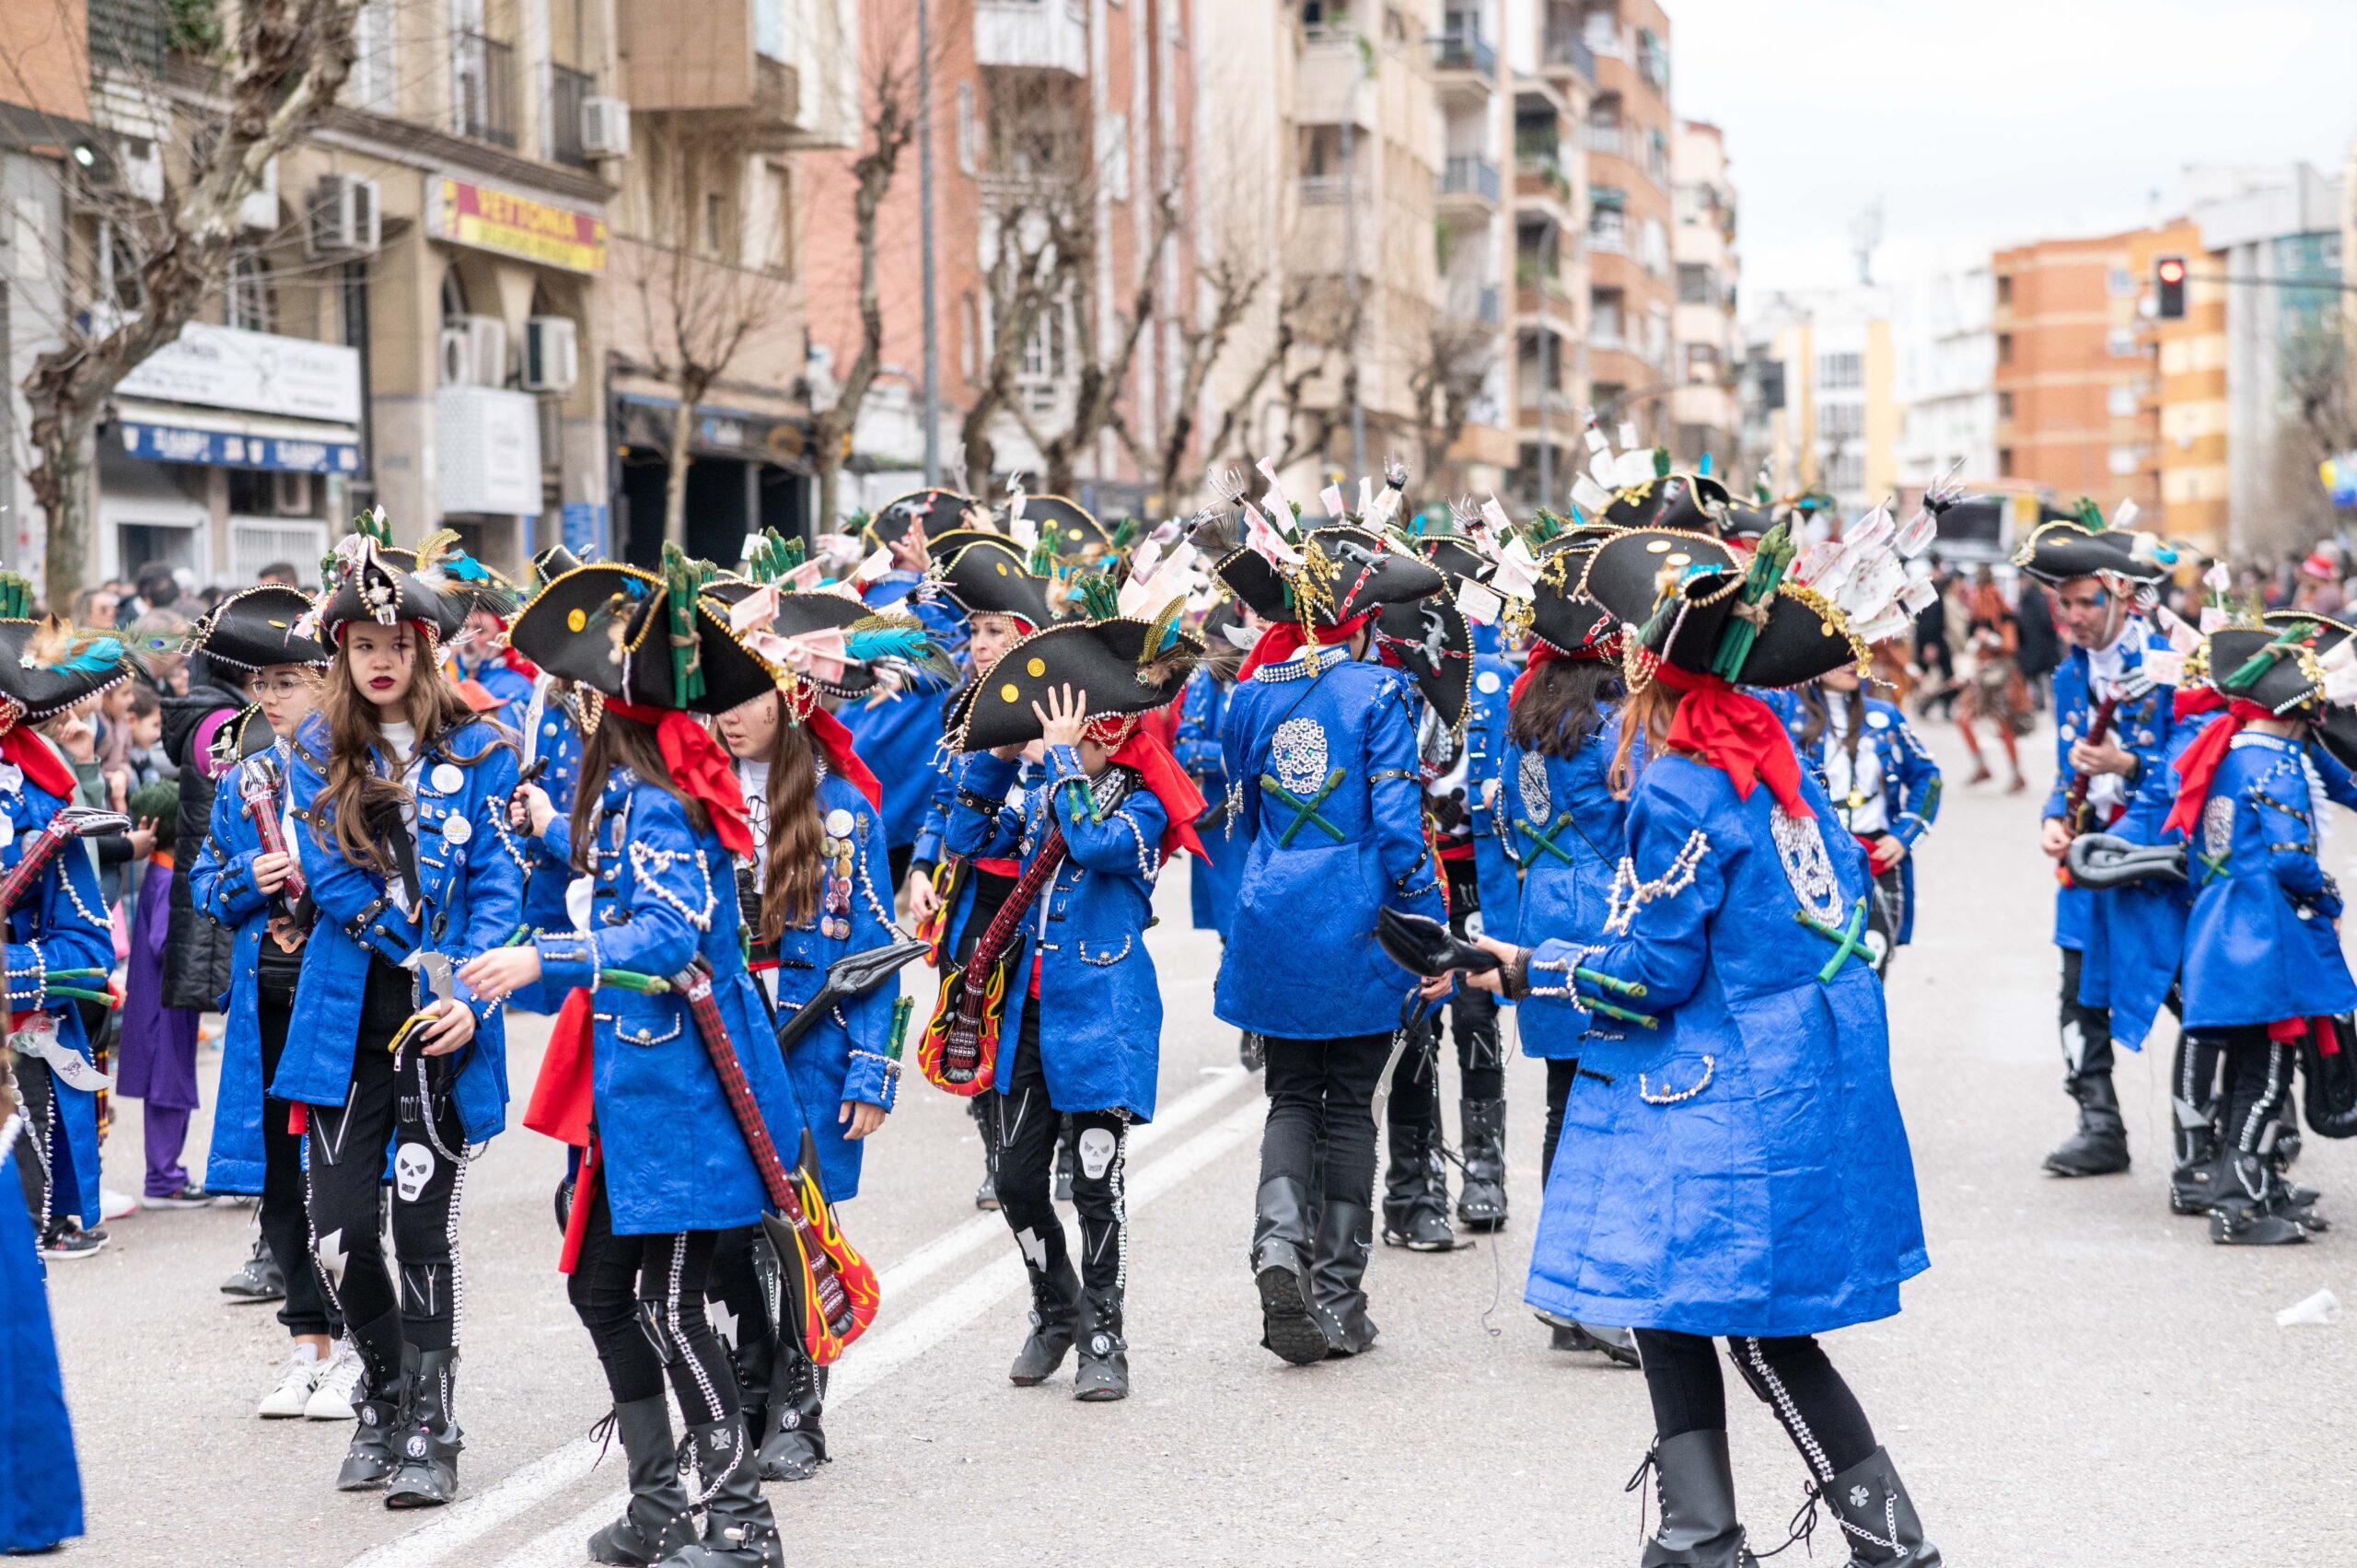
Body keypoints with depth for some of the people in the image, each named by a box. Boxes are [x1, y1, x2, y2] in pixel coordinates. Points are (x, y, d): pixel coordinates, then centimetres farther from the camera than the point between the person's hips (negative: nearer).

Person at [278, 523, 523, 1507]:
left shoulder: (477, 751, 3)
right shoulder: (317, 752, 7)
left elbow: (497, 884, -2)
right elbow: (326, 874, -2)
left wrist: (472, 995, -15)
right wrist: (427, 952, -11)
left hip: (442, 1023, -2)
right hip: (346, 1016, 2)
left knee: (424, 1224, 0)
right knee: (334, 1228, -1)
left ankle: (429, 1430, 10)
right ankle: (384, 1391, 24)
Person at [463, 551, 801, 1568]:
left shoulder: (650, 794, -17)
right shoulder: (643, 779, 11)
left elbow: (668, 932, -29)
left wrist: (542, 958, -36)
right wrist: (556, 828, 48)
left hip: (678, 1090, -10)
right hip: (637, 1083, 10)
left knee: (668, 1303, -4)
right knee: (600, 1281, 14)